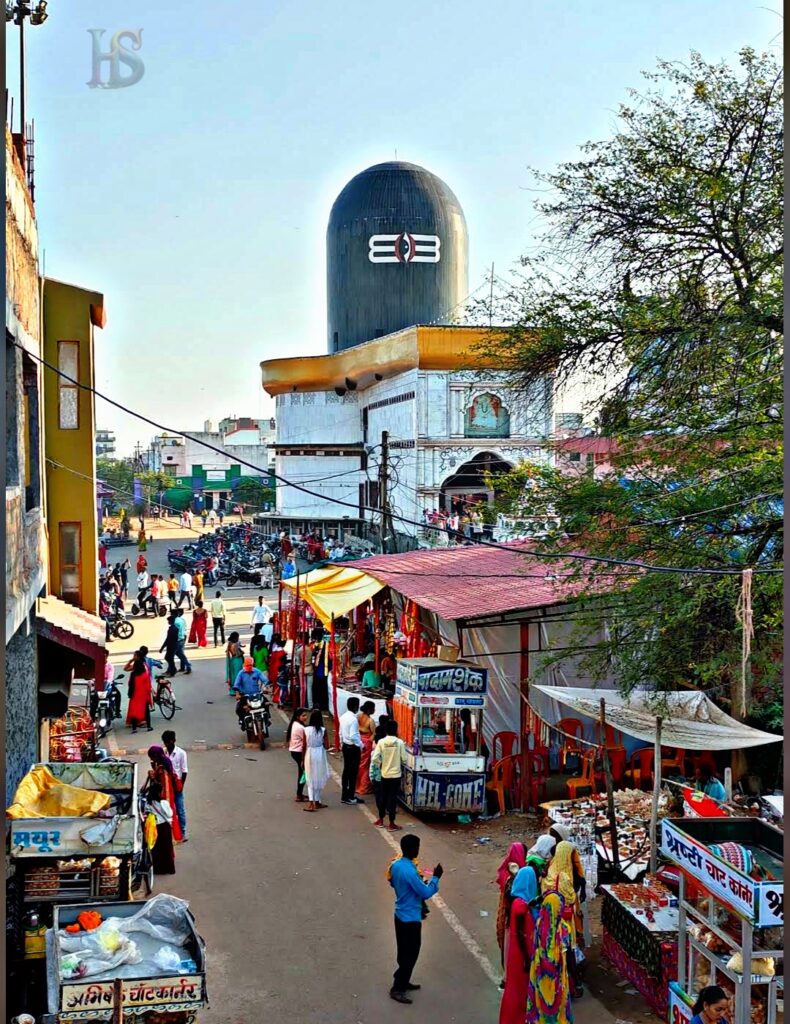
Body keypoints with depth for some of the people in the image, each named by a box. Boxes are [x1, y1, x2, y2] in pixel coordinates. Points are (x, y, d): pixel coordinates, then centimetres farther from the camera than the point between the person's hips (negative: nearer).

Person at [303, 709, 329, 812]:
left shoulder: (306, 730, -8)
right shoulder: (323, 730, -11)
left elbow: (304, 746, -3)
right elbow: (326, 746, -8)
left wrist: (303, 759, 8)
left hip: (309, 755, 1)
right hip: (319, 755, -1)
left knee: (310, 779, 9)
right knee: (319, 779, 13)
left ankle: (311, 802, -4)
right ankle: (317, 802, 20)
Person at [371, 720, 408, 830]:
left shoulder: (381, 742, -8)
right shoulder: (400, 742, -11)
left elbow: (374, 758, -13)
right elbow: (404, 759, -8)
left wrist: (380, 765, 6)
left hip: (384, 774, 2)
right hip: (396, 774, -2)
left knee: (383, 796, 16)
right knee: (392, 798, 3)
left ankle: (380, 820, 26)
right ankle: (391, 824, 6)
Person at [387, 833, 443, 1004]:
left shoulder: (395, 865, -1)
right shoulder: (410, 871, -29)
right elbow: (426, 893, -23)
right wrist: (436, 877, -10)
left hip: (400, 914, 9)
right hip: (410, 918, -9)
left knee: (404, 952, 21)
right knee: (410, 954, 3)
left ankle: (402, 981, 34)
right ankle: (397, 989, 9)